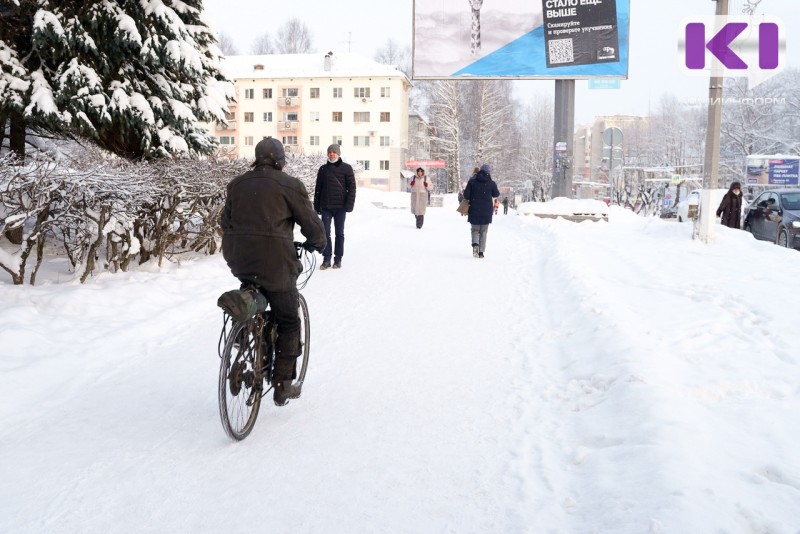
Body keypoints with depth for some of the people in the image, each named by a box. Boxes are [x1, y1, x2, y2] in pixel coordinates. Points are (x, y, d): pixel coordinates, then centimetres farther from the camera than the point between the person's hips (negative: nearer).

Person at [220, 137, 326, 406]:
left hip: (238, 260, 5)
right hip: (274, 263, -5)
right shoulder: (289, 185, -4)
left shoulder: (237, 184, 12)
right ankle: (283, 386, 9)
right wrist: (317, 243, 20)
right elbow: (311, 223, 0)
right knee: (288, 322, 8)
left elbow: (225, 221, 18)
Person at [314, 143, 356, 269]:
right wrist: (317, 206, 6)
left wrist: (349, 205, -12)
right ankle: (326, 259, 5)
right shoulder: (323, 169, 9)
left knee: (339, 233, 6)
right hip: (326, 207, 2)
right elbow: (318, 188, 11)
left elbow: (351, 187, -3)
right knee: (325, 233, 0)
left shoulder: (346, 168, 0)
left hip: (340, 207, -2)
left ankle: (338, 258, 13)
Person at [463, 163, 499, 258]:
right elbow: (496, 194, 9)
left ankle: (475, 244, -15)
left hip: (474, 211, 1)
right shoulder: (491, 183, -6)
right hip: (486, 212, 0)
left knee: (475, 230, 13)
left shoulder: (472, 181, -4)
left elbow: (466, 195, -7)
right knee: (483, 232, 10)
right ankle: (481, 252, 7)